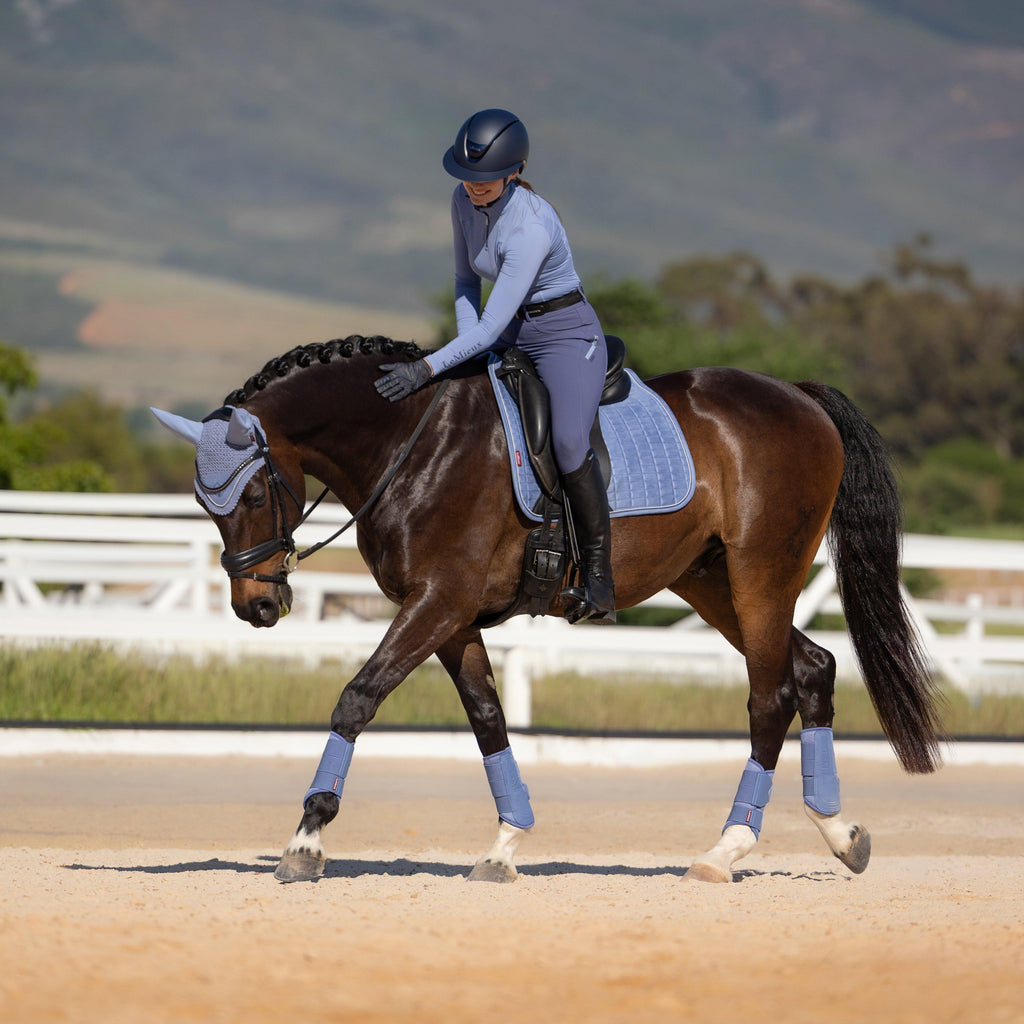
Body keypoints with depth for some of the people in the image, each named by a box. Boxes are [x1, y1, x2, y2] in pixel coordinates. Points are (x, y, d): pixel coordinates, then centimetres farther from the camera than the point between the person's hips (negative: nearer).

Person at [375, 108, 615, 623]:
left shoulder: (530, 229, -29)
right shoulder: (465, 201, -5)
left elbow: (492, 327, -32)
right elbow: (466, 281, 11)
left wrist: (428, 368, -37)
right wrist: (467, 342, -3)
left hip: (566, 335, -8)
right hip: (509, 339, 8)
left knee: (568, 441, -31)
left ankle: (599, 574, -21)